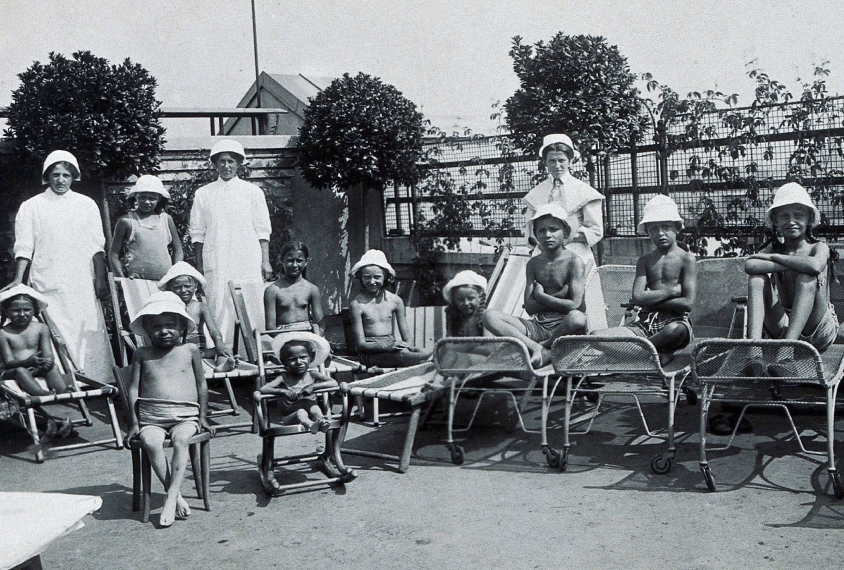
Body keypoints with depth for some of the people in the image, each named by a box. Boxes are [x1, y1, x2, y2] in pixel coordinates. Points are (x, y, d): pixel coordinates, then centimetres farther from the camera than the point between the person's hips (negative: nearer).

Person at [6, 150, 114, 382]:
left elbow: (96, 246, 9)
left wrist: (100, 279, 1)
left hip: (82, 286, 1)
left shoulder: (87, 205, 11)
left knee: (89, 338, -2)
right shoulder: (31, 206, 7)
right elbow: (24, 247, 3)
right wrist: (18, 280, -9)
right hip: (48, 289, -1)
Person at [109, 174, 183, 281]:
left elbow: (178, 250, 17)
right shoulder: (126, 221, 3)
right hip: (136, 281, -2)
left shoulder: (166, 219, 12)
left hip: (165, 280, 3)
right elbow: (113, 255, 3)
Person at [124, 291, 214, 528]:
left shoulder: (190, 351, 8)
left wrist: (203, 417, 9)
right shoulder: (142, 355, 10)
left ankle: (171, 497, -30)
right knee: (151, 442, -31)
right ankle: (177, 497, -24)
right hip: (151, 418, 1)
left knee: (181, 438, -33)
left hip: (185, 416, -1)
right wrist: (134, 422, 5)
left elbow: (202, 384, 12)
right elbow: (134, 388, 10)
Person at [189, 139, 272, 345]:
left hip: (249, 262, 0)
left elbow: (263, 230, 8)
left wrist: (265, 261, 1)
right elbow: (197, 233, 11)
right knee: (219, 308, -5)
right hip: (216, 263, 0)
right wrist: (199, 264, 5)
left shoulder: (253, 192, 10)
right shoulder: (204, 194, 10)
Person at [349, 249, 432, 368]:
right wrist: (386, 346, -25)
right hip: (370, 352, -4)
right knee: (401, 355, -37)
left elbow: (406, 337, 10)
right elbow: (361, 344, -9)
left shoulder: (395, 301, 8)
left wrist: (408, 346, -14)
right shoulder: (357, 305, -5)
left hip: (391, 345, 5)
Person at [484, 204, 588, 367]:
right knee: (490, 316, -16)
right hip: (538, 326, 4)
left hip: (563, 326, -4)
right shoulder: (533, 264, 11)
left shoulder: (573, 262, -2)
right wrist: (558, 298, -8)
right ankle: (537, 349, -30)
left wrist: (541, 296, -1)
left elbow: (575, 305, -13)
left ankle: (542, 348, -14)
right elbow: (529, 307, 4)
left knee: (578, 318, -41)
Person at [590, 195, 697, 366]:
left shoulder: (686, 259, 4)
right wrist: (672, 290, -5)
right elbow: (638, 297, 0)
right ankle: (659, 353, -25)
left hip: (675, 320, -4)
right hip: (645, 322, 4)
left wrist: (652, 300, -2)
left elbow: (688, 303, -7)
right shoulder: (645, 261, 16)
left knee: (676, 330, -44)